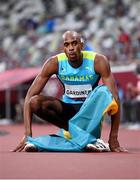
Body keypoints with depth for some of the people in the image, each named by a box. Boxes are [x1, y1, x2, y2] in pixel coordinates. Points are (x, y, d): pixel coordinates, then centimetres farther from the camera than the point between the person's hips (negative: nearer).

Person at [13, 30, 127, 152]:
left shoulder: (98, 61, -19)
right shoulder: (55, 63, -15)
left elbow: (114, 98, -22)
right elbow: (30, 95, -17)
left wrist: (113, 138, -29)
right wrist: (28, 135, -27)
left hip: (91, 108, -1)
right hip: (68, 109, 2)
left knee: (105, 93, -34)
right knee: (35, 102, -26)